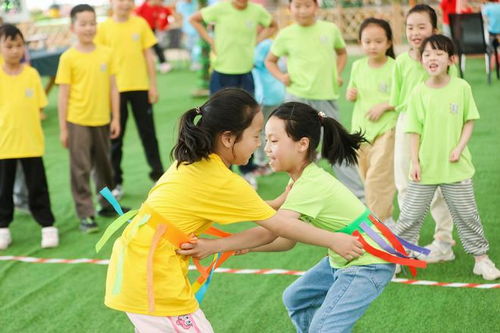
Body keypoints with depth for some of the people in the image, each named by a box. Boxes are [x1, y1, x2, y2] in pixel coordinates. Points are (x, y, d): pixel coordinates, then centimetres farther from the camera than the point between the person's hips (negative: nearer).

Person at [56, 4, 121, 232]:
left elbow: (113, 87, 7)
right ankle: (85, 215, 4)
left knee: (104, 165, 17)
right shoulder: (68, 58, -7)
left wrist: (116, 118, 5)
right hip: (78, 121, -4)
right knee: (81, 169, -1)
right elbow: (63, 94, -6)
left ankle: (107, 204, 34)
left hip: (102, 120, 4)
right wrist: (63, 128, -6)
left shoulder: (106, 53, 2)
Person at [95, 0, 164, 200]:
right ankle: (116, 182, 16)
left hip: (140, 87, 1)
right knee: (115, 136, 7)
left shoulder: (140, 24, 1)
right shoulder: (104, 28, -3)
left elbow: (148, 55, 5)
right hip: (115, 89, -1)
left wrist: (153, 85, 3)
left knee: (148, 132, 9)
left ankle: (158, 174, 21)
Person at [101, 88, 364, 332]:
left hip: (131, 263, 9)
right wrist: (333, 241, 2)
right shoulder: (224, 183, -15)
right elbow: (279, 226, -7)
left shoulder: (192, 161, 7)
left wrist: (278, 202, 10)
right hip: (152, 276, -9)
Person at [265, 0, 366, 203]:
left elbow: (342, 52, 20)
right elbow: (270, 60, 13)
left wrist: (338, 74, 5)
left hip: (327, 97, 1)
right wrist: (281, 77, -4)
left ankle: (359, 195, 7)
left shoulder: (330, 29, 2)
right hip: (297, 97, 0)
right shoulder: (286, 35, 0)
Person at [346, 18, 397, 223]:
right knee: (367, 177, 12)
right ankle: (386, 217, 26)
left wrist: (384, 106, -18)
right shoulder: (358, 66, 6)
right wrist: (350, 95, -4)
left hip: (385, 130, -6)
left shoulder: (394, 68, -10)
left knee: (377, 178, -13)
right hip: (361, 129, 6)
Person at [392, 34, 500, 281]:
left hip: (455, 166, 0)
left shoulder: (461, 87, -5)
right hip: (426, 166, 0)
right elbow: (414, 130, -1)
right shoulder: (419, 92, -5)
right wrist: (414, 162, -5)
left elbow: (469, 121, 2)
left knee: (466, 214, 9)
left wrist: (459, 148, -11)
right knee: (411, 214, 6)